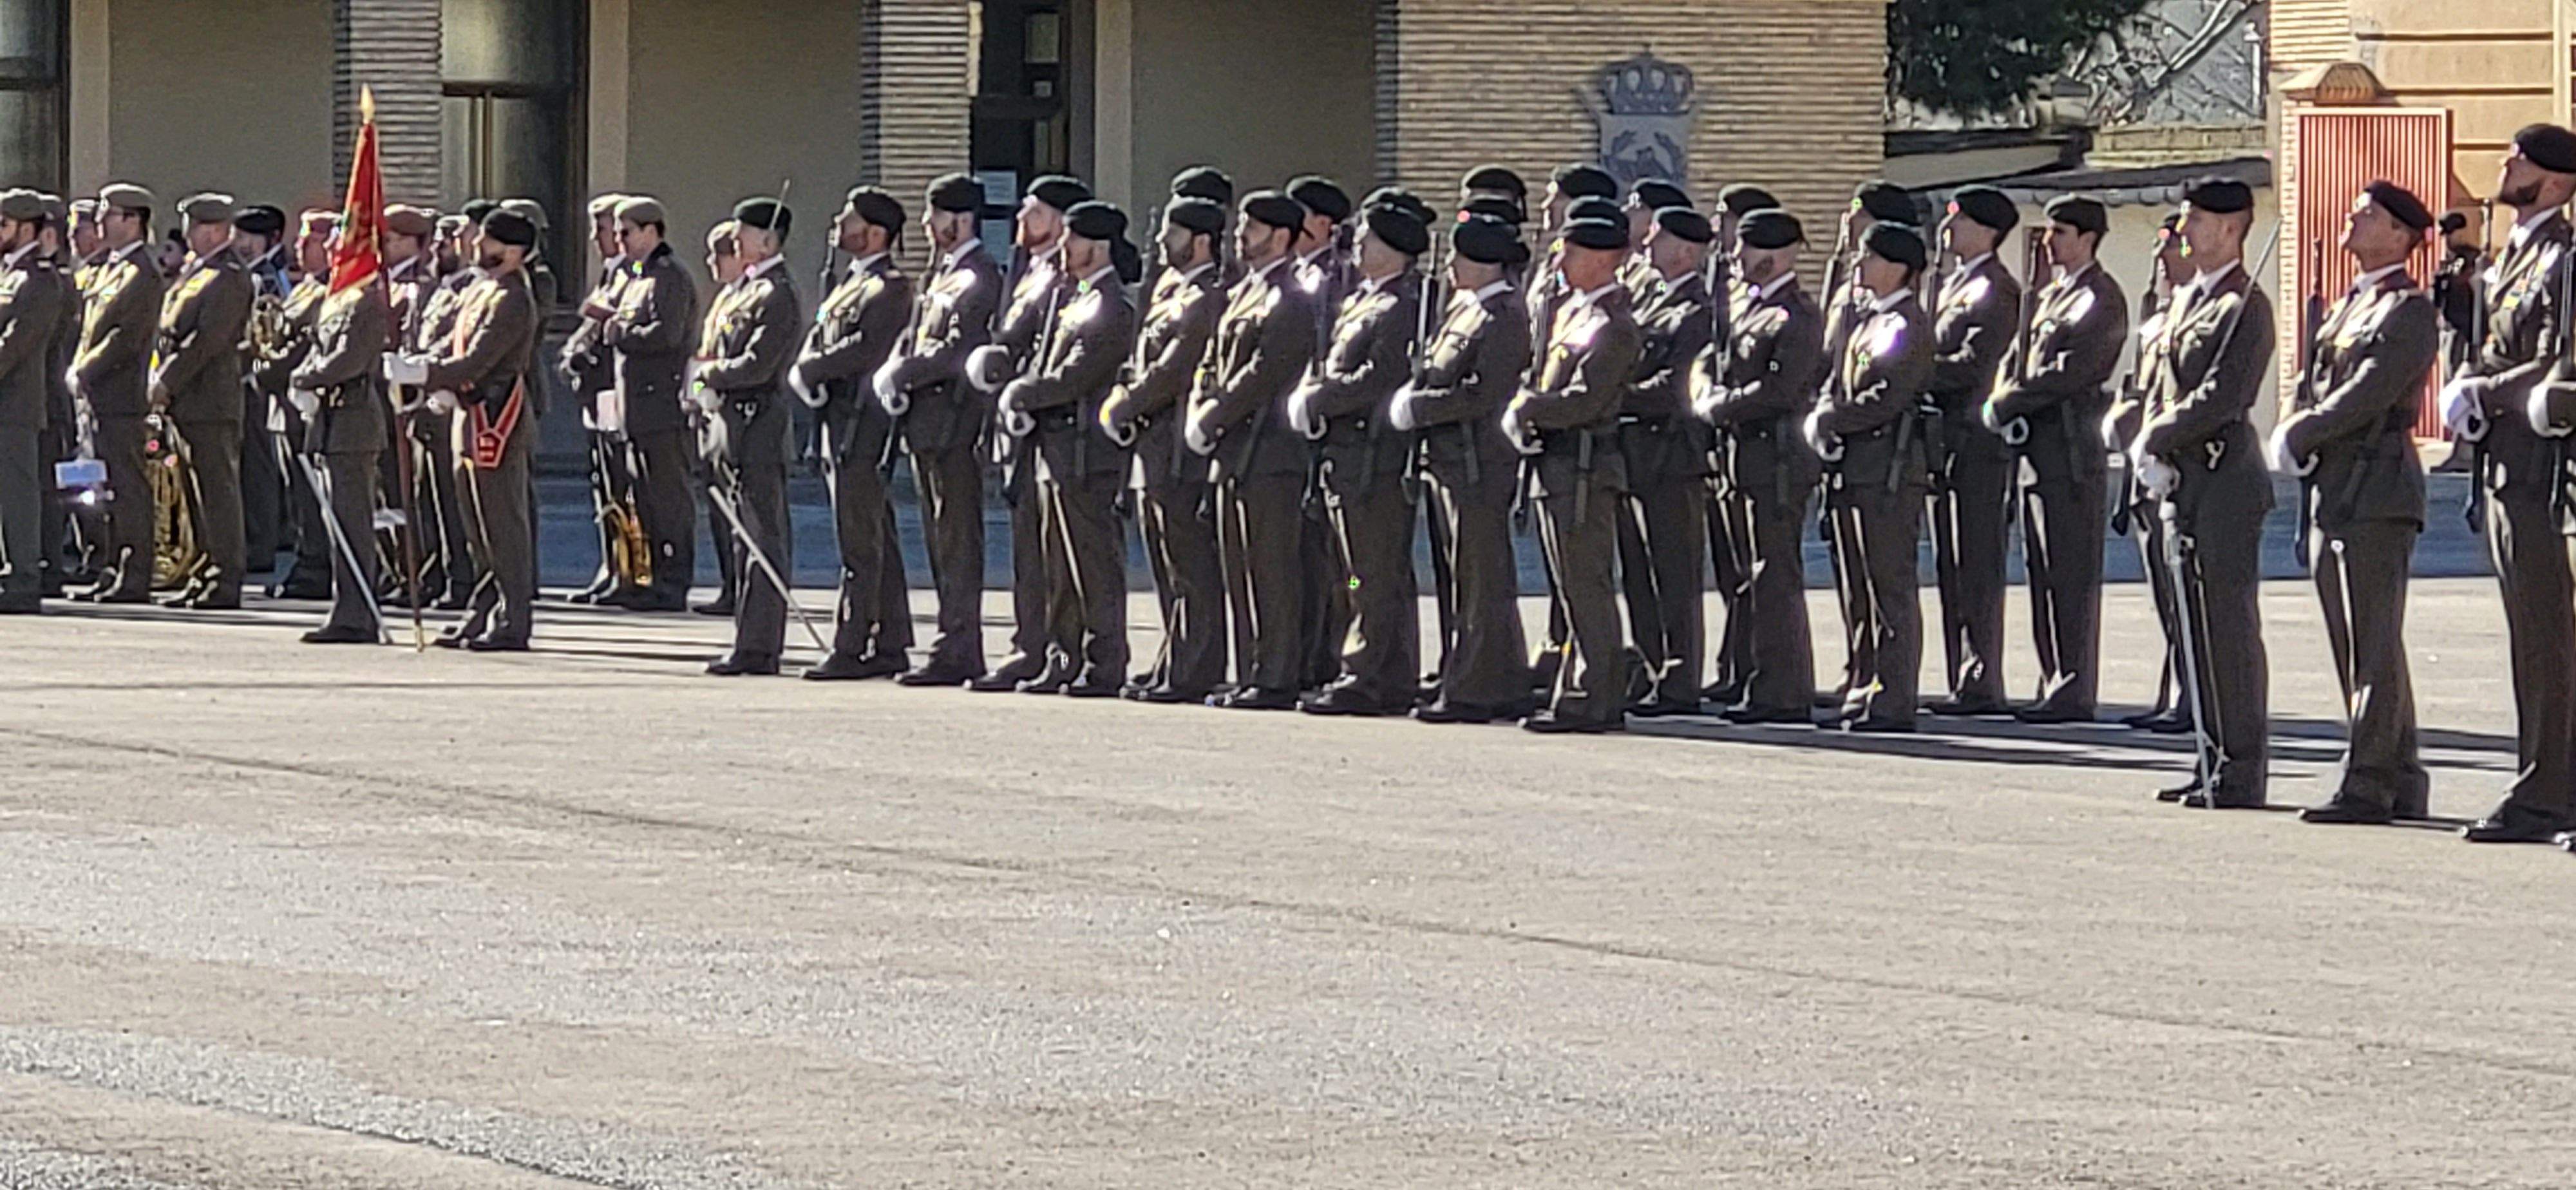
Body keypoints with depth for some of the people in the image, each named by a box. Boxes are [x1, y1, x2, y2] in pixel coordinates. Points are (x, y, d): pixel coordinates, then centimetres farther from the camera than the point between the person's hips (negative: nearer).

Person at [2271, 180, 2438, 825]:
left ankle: (2366, 783, -9)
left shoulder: (2409, 311, -7)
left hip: (2378, 489, -9)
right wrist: (2290, 438, -2)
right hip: (2331, 492, 9)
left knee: (2375, 646, -8)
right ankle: (2399, 779, 15)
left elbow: (2370, 392, -17)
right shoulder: (2343, 310, 21)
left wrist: (2300, 438, -12)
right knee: (2355, 648, 10)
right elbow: (2308, 388, 18)